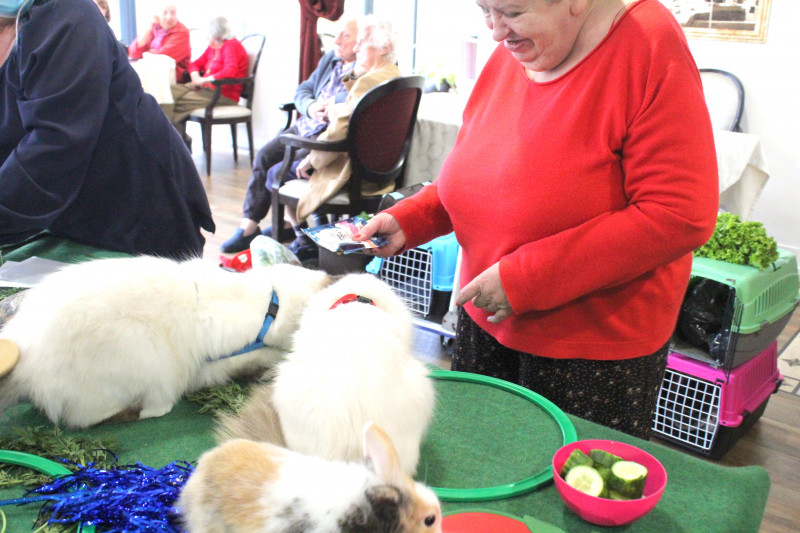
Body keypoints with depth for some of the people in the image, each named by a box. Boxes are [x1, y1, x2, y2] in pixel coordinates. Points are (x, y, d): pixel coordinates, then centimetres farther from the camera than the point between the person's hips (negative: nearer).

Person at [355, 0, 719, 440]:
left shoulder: (649, 45, -16)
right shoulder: (507, 57, 2)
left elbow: (680, 215, -23)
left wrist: (525, 279, -23)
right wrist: (407, 220, -2)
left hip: (597, 350, -5)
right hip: (487, 324, 6)